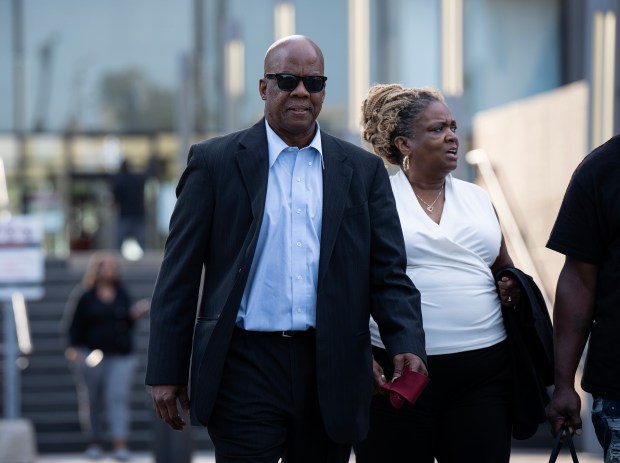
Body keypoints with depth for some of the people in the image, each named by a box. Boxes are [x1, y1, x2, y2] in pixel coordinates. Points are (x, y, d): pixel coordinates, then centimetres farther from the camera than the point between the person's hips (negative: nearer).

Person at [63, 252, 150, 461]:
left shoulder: (122, 294, 10)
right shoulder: (85, 296, 1)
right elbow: (75, 325, 1)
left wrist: (136, 314, -4)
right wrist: (74, 349, -8)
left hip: (121, 356, 1)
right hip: (92, 355, -1)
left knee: (118, 397, -10)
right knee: (93, 400, 6)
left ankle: (120, 444, -18)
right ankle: (95, 442, 18)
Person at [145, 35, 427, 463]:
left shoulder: (363, 170, 10)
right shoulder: (215, 162, 4)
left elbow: (388, 273, 7)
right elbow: (180, 275, 3)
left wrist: (407, 345, -11)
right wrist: (167, 372, -1)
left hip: (331, 371, 3)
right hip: (246, 366, -2)